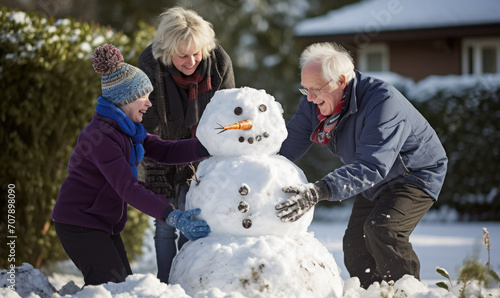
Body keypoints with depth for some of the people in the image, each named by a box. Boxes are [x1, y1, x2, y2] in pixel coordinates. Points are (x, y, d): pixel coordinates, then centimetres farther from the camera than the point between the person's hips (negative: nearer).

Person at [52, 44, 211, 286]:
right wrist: (172, 216, -38)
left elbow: (164, 151, 2)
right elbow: (127, 188, -31)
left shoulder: (126, 128, 9)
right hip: (78, 222, -10)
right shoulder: (101, 135, -24)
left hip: (102, 224, 10)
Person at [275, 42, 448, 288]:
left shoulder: (383, 102, -36)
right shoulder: (315, 102, -12)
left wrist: (319, 192, -58)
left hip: (415, 173, -8)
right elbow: (287, 145, -8)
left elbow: (371, 166, -46)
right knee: (355, 246, 1)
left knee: (382, 230, -28)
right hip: (374, 184, 8)